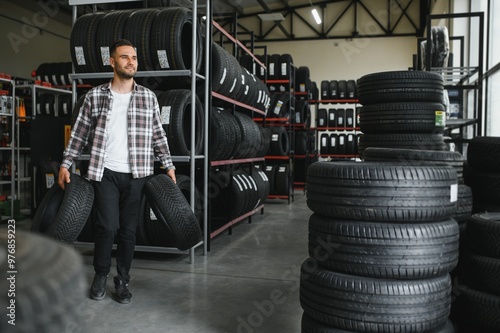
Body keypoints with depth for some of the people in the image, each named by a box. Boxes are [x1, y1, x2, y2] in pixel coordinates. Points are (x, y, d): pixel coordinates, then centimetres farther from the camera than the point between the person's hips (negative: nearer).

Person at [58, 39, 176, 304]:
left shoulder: (148, 97, 5)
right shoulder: (95, 95, 3)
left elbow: (158, 135, 9)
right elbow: (79, 133, 6)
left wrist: (168, 165, 6)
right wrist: (65, 164, 1)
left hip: (136, 175, 1)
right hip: (105, 172, -1)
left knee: (128, 229, 6)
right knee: (107, 226, -5)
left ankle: (122, 281, 22)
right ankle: (100, 275, 21)